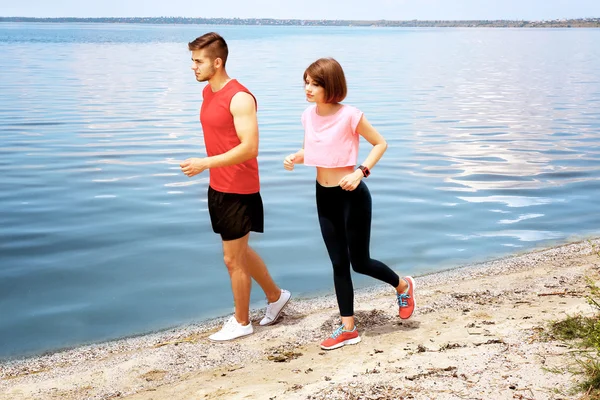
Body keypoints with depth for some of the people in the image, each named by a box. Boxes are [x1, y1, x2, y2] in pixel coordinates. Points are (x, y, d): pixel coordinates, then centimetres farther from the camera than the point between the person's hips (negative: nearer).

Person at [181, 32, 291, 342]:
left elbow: (250, 147, -26)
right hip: (218, 187, 9)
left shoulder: (239, 98, -20)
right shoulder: (208, 92, 8)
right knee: (240, 251, 20)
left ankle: (241, 322, 20)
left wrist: (205, 164, -27)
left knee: (233, 258, 3)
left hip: (238, 191, -9)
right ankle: (276, 296, 39)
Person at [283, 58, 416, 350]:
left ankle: (403, 286, 34)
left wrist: (361, 172, -20)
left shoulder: (349, 115, -19)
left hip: (351, 195, -6)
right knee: (339, 263, 11)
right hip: (324, 196, 6)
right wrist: (294, 158, -7)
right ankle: (348, 328, 20)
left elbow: (380, 144, -9)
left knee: (360, 262, 4)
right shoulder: (309, 115, -1)